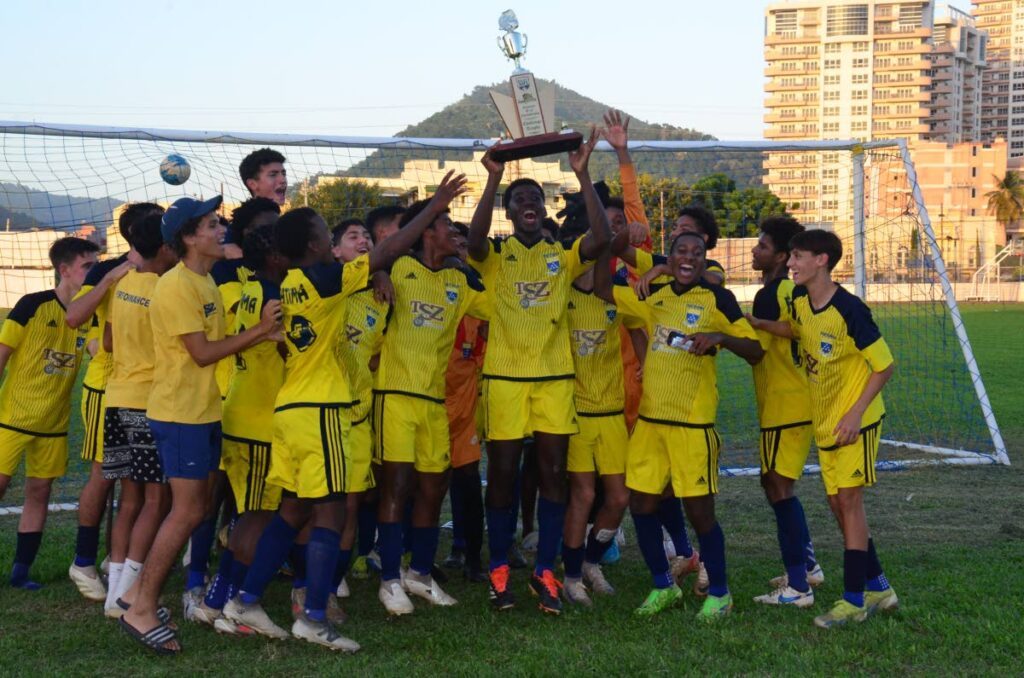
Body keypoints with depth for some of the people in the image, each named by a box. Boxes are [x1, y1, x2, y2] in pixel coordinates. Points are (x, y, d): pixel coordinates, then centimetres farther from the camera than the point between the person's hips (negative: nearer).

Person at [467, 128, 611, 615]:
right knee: (502, 474, 2)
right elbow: (475, 238, -20)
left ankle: (545, 571, 11)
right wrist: (493, 179, -25)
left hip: (555, 377, 2)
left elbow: (601, 238, -11)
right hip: (505, 376, -2)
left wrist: (583, 176, -15)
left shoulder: (563, 256, 9)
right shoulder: (495, 255, 3)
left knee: (554, 474, 2)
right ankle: (499, 570, 14)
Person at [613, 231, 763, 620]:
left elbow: (755, 352, -4)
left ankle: (719, 594, 18)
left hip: (693, 423, -5)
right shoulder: (653, 297, 10)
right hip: (650, 418, 5)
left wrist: (720, 337, -21)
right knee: (641, 504, 8)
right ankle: (663, 587, 26)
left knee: (699, 511, -1)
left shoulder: (716, 299, -3)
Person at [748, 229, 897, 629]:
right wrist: (759, 324, 3)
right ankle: (878, 588, 23)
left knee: (849, 499, -8)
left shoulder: (849, 310, -22)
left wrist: (855, 414, -21)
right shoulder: (800, 301, -1)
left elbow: (884, 366, -17)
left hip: (855, 420, -8)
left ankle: (855, 600, -1)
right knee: (839, 504, 10)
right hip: (824, 421, 8)